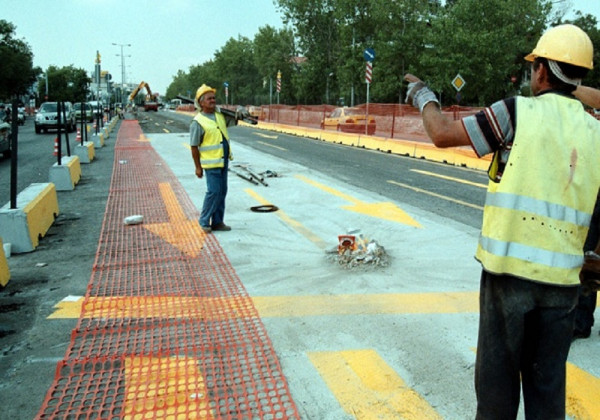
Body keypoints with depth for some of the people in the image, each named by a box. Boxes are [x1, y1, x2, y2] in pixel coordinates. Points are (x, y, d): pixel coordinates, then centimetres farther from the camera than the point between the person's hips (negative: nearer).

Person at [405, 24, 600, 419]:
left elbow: (442, 134, -2)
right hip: (561, 276, 4)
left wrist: (424, 96, 15)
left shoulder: (519, 111, -7)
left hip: (510, 268, -4)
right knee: (548, 382, 15)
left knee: (498, 373, 10)